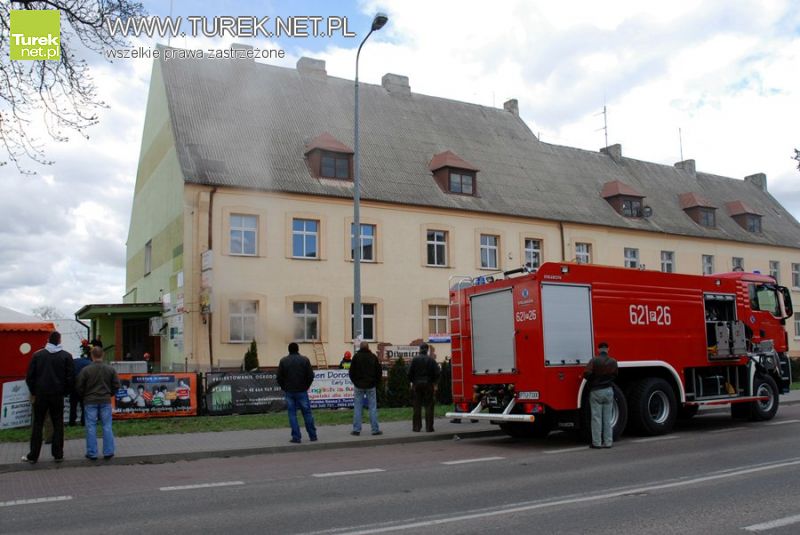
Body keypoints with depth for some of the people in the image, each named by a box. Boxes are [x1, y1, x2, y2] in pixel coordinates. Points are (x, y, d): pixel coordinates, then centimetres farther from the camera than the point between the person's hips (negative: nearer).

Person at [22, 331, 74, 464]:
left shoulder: (37, 355, -1)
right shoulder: (66, 356, -5)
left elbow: (29, 377, 0)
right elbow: (70, 378, -5)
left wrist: (34, 392, 11)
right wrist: (65, 392, 8)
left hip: (40, 395, 1)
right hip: (58, 396, -1)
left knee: (37, 424, 9)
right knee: (58, 425, 7)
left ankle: (33, 456, 11)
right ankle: (58, 454, 7)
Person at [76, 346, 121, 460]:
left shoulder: (86, 370, -8)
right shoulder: (110, 369, -1)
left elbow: (79, 387, -4)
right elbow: (116, 385, 2)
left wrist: (85, 396, 13)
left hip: (90, 401, -2)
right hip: (105, 401, 2)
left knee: (91, 427, 5)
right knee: (107, 426, 7)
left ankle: (92, 453, 7)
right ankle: (108, 452, 9)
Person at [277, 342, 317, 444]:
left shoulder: (283, 361, 0)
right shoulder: (305, 360, -1)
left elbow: (279, 377, -1)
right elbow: (311, 376, -3)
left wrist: (284, 388, 12)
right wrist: (306, 386, 10)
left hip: (289, 392, 0)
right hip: (302, 391, 0)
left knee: (292, 414, 4)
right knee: (307, 413, 7)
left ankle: (296, 437, 0)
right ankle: (312, 436, 11)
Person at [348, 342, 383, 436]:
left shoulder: (356, 356, -4)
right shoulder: (373, 357, 1)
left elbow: (351, 372, -2)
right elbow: (378, 371, 5)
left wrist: (355, 382, 11)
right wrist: (376, 383, 14)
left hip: (359, 386, -1)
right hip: (371, 386, 1)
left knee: (357, 408, 3)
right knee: (373, 407, 4)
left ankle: (356, 429, 2)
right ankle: (375, 429, 4)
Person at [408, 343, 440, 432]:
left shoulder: (414, 359, -3)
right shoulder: (431, 360, -3)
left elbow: (410, 372, -4)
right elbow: (436, 373, -4)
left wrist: (411, 382, 10)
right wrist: (434, 383, 8)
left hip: (417, 384, 1)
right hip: (428, 384, 0)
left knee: (417, 406, 7)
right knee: (429, 406, 3)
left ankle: (417, 427, 7)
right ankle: (429, 427, 0)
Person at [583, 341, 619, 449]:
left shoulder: (594, 360, -13)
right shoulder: (613, 362, 1)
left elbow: (586, 374, -20)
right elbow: (615, 376, 10)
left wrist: (592, 380, 0)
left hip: (596, 391, -4)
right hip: (609, 391, 4)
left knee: (596, 418, 1)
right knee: (607, 418, 10)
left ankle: (596, 443, 3)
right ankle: (608, 442, 12)